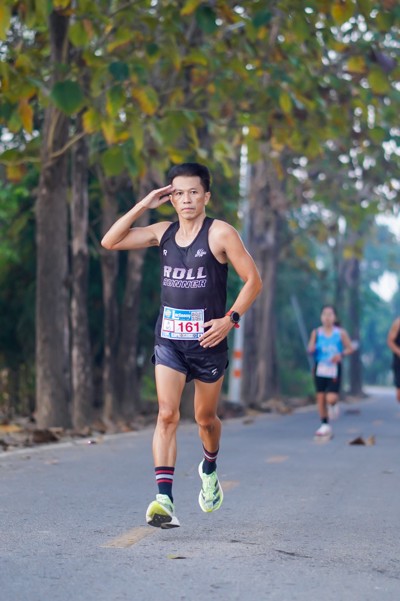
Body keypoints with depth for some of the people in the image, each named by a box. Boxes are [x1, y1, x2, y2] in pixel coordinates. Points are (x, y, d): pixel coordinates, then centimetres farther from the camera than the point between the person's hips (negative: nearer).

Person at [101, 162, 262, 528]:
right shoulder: (163, 232, 7)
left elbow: (253, 280, -5)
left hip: (208, 340, -2)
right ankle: (164, 500, -19)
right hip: (169, 340, 2)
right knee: (167, 415, -13)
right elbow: (110, 242, 5)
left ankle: (210, 468, 45)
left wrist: (230, 319, -15)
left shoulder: (220, 234, -6)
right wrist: (143, 206, -1)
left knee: (205, 418, 12)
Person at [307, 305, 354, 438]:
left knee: (331, 398, -15)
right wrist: (312, 349, -17)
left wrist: (341, 354, -14)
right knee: (320, 397, 1)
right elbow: (310, 350, 7)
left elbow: (350, 348, 4)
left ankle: (333, 405, 23)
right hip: (320, 367, 2)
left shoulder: (340, 333, -1)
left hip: (334, 368, -2)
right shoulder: (316, 333, 3)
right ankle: (325, 425, 14)